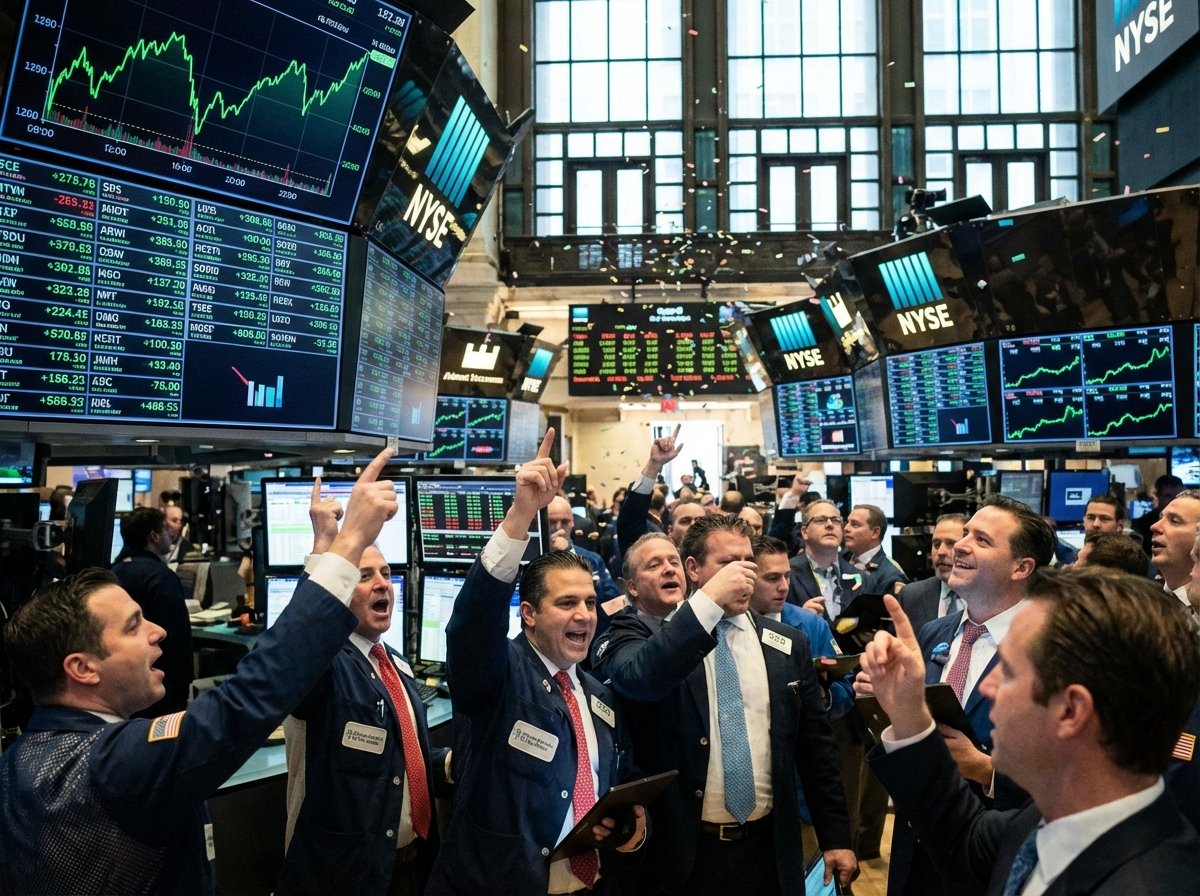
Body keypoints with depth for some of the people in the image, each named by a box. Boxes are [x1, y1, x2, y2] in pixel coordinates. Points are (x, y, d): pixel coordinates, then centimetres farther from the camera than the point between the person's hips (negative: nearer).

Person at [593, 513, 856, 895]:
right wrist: (708, 602, -32)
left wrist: (836, 837, 7)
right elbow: (634, 680, -31)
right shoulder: (651, 637, -7)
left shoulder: (788, 645, 4)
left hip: (768, 847, 3)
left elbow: (815, 748, 8)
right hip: (684, 850, -3)